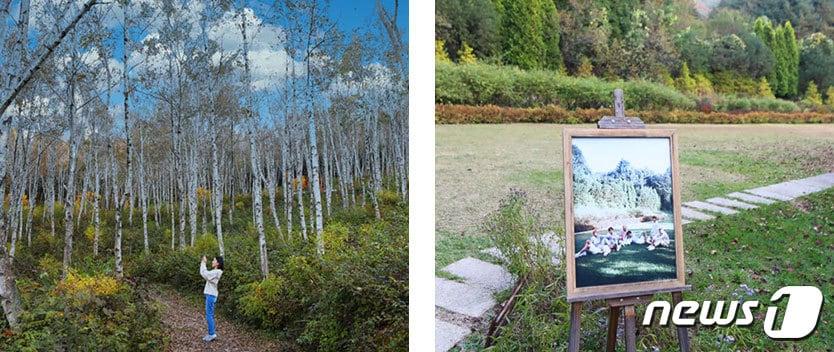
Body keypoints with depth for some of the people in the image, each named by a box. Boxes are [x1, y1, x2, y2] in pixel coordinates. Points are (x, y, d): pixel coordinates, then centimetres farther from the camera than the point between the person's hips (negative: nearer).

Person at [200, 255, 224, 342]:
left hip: (211, 295, -10)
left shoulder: (216, 272, -17)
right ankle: (212, 333, 20)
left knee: (209, 315, -7)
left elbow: (204, 273, -22)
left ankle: (212, 334, -4)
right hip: (210, 295, 10)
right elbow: (205, 273, 16)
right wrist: (203, 263, 11)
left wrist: (203, 263, -14)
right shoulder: (215, 271, 14)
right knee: (210, 315, 14)